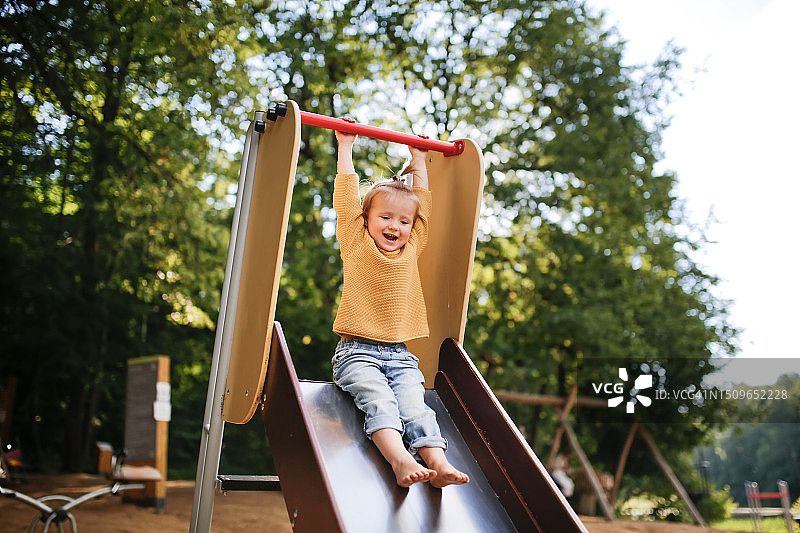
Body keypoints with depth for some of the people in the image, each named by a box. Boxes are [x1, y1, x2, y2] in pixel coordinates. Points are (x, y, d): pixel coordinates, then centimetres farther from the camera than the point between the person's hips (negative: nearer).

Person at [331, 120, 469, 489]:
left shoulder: (411, 249, 16)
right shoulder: (357, 245, 6)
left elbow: (423, 207, 25)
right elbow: (346, 200, 3)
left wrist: (418, 162, 32)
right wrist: (345, 148, 8)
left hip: (400, 356, 3)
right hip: (357, 352, -3)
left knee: (414, 405, -19)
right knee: (378, 400, -27)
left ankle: (437, 462, -33)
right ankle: (401, 461, -41)